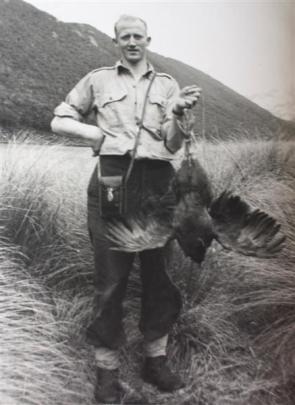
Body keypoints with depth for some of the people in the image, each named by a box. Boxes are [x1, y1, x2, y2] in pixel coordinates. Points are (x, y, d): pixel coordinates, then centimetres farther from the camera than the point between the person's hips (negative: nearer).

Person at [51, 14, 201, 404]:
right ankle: (107, 370, 12)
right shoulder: (98, 80, 12)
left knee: (160, 273, 7)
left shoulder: (167, 84, 14)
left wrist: (178, 113, -12)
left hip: (158, 181, 2)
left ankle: (157, 359, 23)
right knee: (111, 277, -1)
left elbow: (174, 145, 7)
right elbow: (60, 120, 14)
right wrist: (98, 132, -1)